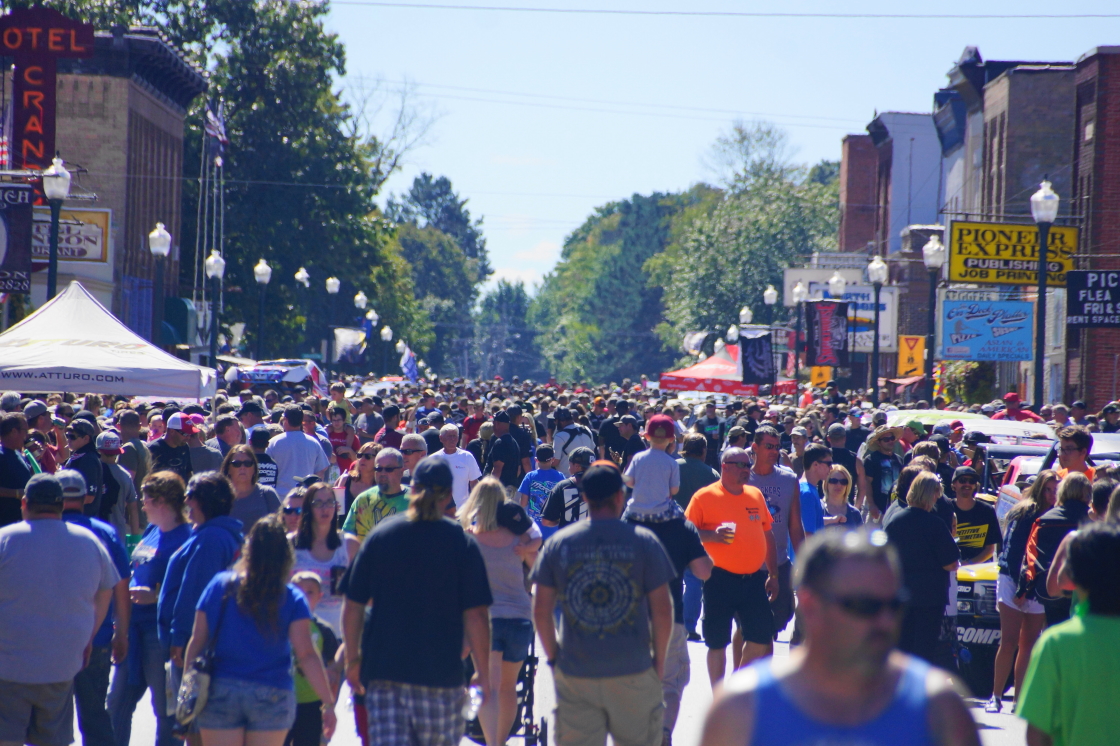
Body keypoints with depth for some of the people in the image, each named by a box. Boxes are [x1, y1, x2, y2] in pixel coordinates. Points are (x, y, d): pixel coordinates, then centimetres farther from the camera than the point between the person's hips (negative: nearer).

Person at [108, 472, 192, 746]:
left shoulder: (183, 538, -14)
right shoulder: (151, 531, 12)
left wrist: (154, 596, -26)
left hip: (161, 631, -9)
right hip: (134, 629, 9)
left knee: (165, 708, 2)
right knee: (118, 703, 15)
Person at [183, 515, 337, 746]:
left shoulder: (220, 585, 1)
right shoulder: (293, 599, -3)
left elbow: (197, 642, 2)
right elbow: (306, 655, -9)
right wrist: (328, 702, -6)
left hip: (221, 693, 1)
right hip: (272, 696, -1)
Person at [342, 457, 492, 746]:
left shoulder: (380, 535, 2)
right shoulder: (462, 543, -4)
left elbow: (353, 608, 3)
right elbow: (475, 616, -8)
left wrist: (353, 660, 14)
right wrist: (483, 674, 0)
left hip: (382, 669, 2)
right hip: (441, 673, -2)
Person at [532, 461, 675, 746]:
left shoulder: (558, 543, 1)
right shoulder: (644, 541, -4)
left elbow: (541, 611, 2)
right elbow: (662, 610, -5)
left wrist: (553, 657, 13)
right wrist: (659, 659, 7)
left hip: (575, 674, 1)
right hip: (632, 671, -1)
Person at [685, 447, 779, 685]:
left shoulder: (756, 495, 12)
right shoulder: (705, 496, -3)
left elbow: (768, 534, 18)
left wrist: (773, 574, 15)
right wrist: (713, 535, -22)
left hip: (754, 579, 4)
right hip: (720, 579, -4)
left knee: (761, 637, 2)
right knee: (717, 642, 1)